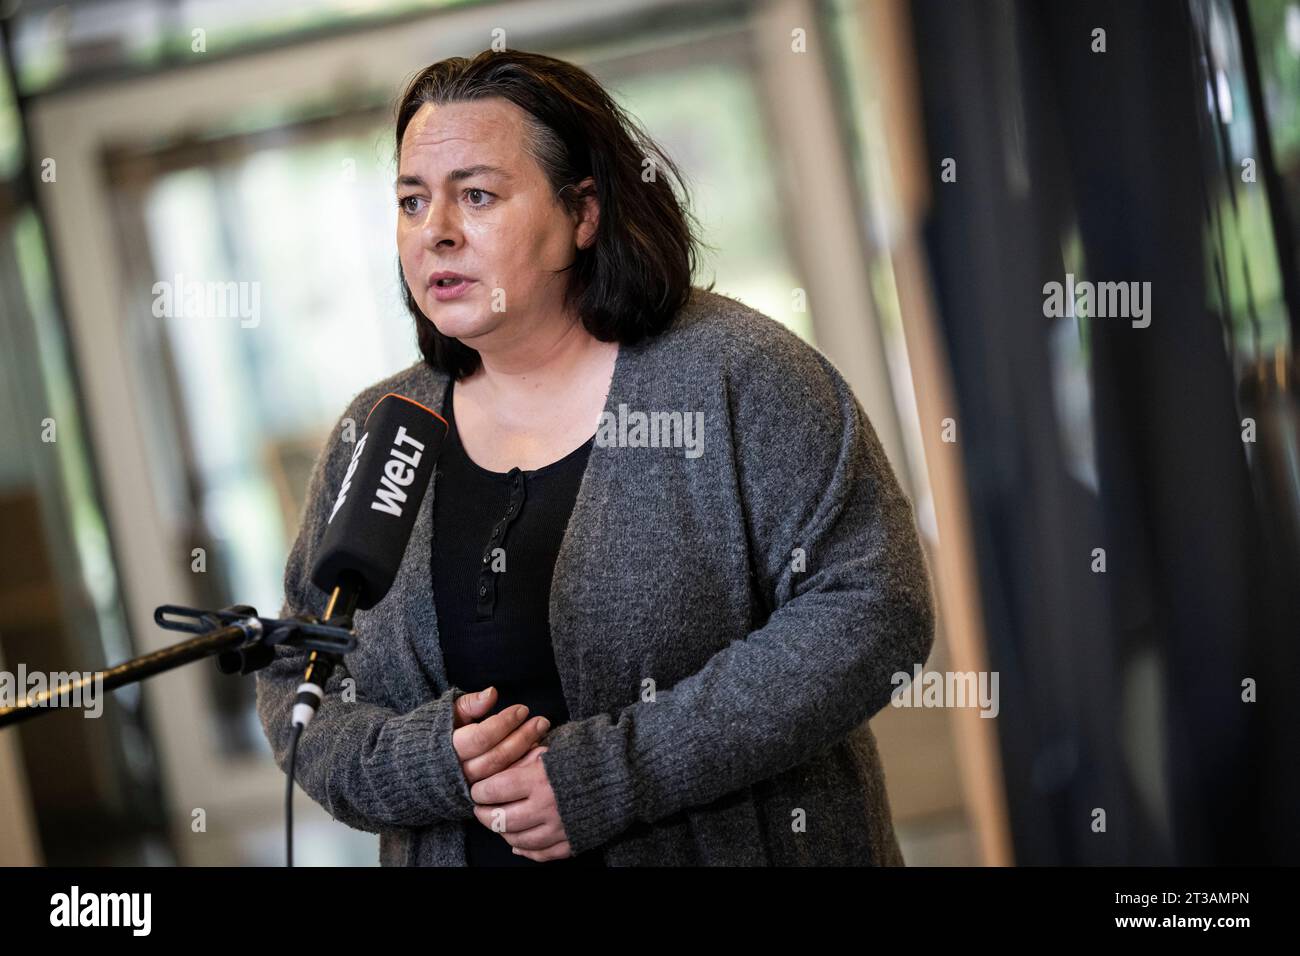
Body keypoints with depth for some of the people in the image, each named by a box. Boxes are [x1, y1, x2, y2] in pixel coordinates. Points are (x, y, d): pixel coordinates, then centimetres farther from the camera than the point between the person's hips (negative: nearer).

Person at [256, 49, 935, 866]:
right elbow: (292, 692, 3)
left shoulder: (735, 373, -12)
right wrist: (433, 763, -18)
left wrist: (614, 772, -23)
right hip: (452, 852, 3)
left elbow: (874, 611, -19)